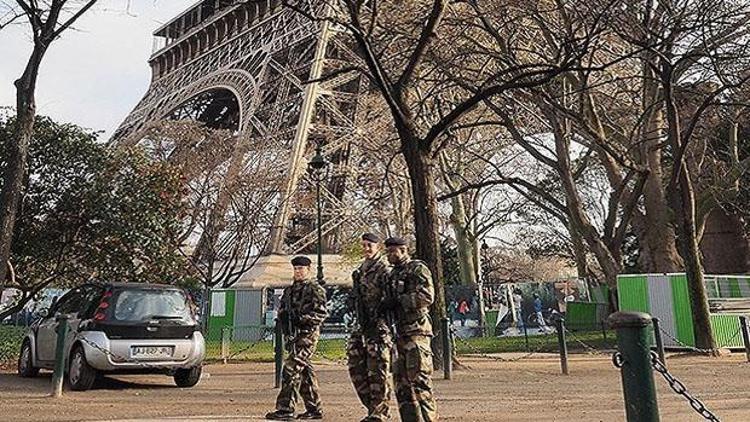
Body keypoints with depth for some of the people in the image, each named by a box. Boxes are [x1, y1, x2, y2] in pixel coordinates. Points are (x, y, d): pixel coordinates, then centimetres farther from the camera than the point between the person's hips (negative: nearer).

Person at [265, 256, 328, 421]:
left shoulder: (315, 289, -5)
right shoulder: (289, 290, 17)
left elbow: (321, 313, -12)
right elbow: (282, 310, 21)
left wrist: (301, 318, -22)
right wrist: (284, 317, -2)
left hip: (307, 334, -8)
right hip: (292, 335, 8)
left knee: (291, 369, -14)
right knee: (304, 371, 11)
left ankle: (285, 409, -10)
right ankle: (314, 409, 20)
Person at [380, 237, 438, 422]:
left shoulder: (417, 268, -5)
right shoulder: (394, 274, 20)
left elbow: (427, 296, -18)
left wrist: (398, 301, -16)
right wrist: (386, 302, 8)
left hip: (416, 330, -9)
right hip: (401, 333, 9)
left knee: (419, 379, -9)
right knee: (401, 381, 10)